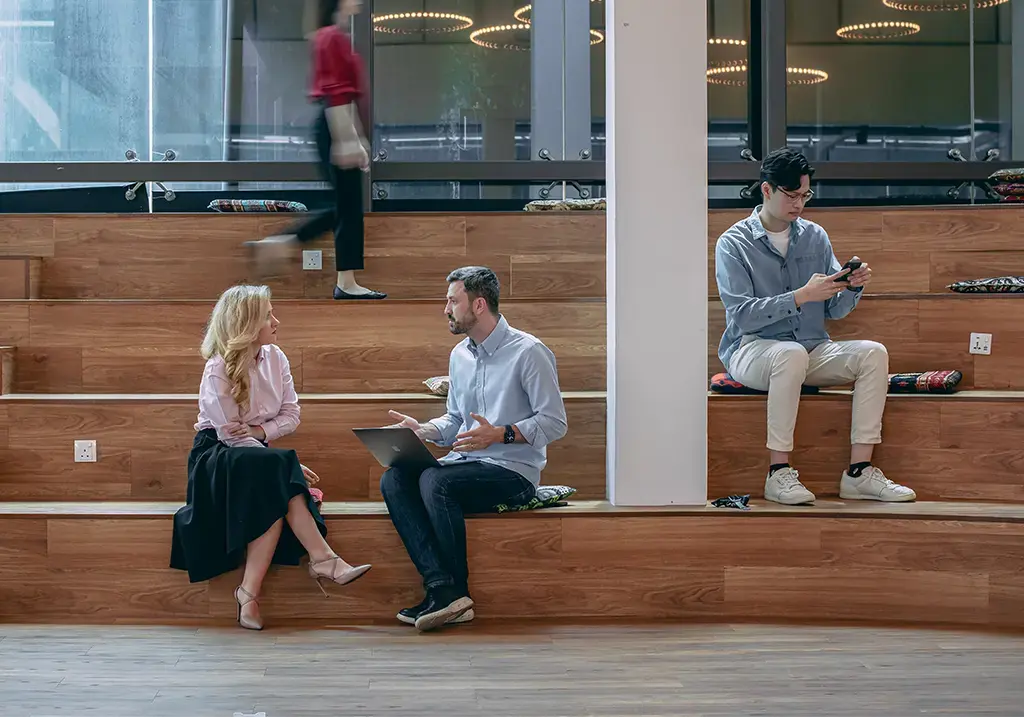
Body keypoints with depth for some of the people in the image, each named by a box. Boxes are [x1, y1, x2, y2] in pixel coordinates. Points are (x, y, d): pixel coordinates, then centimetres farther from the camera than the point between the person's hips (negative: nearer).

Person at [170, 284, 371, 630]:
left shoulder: (275, 357, 4)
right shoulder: (218, 370, -13)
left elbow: (291, 416, 5)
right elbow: (231, 436, -16)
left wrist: (258, 430, -16)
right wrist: (285, 463, -22)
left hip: (262, 452, 5)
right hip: (218, 456, -5)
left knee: (278, 489, -30)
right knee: (277, 469, -34)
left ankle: (250, 591, -33)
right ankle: (323, 560, -35)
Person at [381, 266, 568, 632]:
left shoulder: (528, 352, -7)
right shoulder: (459, 355, 17)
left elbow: (554, 422, -11)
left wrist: (500, 434, -23)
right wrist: (422, 429, 3)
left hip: (513, 470, -7)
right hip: (465, 463, 8)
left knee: (435, 481, -32)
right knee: (393, 480, -17)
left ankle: (455, 591, -19)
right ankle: (441, 588, -29)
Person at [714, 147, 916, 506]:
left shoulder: (814, 236, 12)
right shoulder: (733, 244, -3)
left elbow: (834, 310, 11)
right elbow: (742, 314, -15)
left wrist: (852, 288, -11)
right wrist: (801, 296, -22)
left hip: (813, 349, 5)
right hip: (752, 350, -5)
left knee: (873, 353, -20)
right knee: (791, 353, -38)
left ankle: (859, 471, -22)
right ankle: (779, 472, -31)